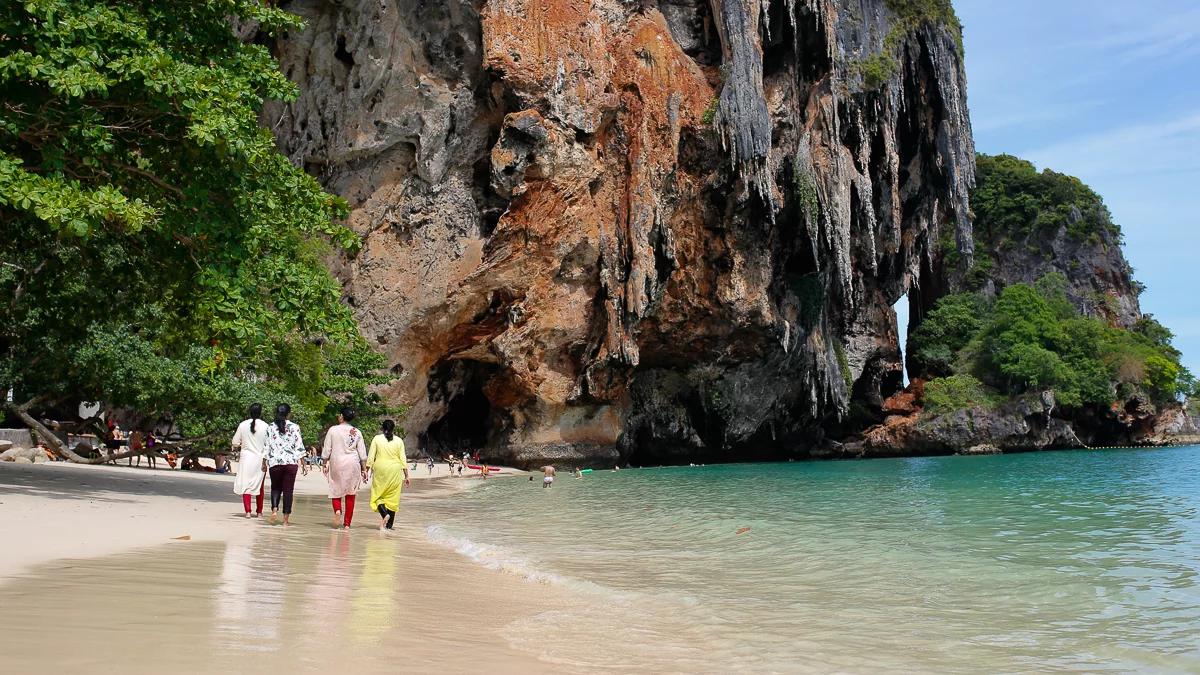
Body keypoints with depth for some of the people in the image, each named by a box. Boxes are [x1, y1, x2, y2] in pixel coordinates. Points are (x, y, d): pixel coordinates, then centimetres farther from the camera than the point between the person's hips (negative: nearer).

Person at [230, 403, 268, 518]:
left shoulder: (243, 425, -4)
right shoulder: (265, 426, -8)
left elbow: (235, 443, 1)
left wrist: (238, 448, 22)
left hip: (246, 458, 0)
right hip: (260, 458, 0)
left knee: (246, 484, 5)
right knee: (259, 486, 13)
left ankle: (248, 511, -3)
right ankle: (259, 512, 19)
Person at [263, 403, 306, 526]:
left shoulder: (270, 427, 3)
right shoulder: (294, 427, -1)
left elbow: (266, 446, 4)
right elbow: (299, 446, -2)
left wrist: (264, 463, 14)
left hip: (274, 462, 1)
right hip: (291, 462, -1)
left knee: (275, 487, 17)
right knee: (288, 490, 3)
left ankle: (274, 509, -8)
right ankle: (286, 519, 4)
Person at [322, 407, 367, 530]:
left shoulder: (333, 430, -3)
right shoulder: (357, 432, 3)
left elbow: (327, 450, 0)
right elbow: (362, 453, 3)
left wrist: (325, 464, 10)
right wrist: (364, 469, 8)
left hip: (337, 463, -1)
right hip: (352, 464, 1)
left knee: (336, 491, 11)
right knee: (350, 494, 6)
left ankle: (337, 510, -18)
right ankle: (347, 523, 6)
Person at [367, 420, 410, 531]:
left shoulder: (377, 439, 1)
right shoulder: (399, 441, 3)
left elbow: (371, 457, -2)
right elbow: (403, 459, 1)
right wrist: (406, 476, 5)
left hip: (380, 470, -1)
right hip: (394, 471, 1)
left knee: (378, 495, 8)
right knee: (392, 497, 7)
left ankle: (384, 514, -19)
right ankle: (389, 525, 7)